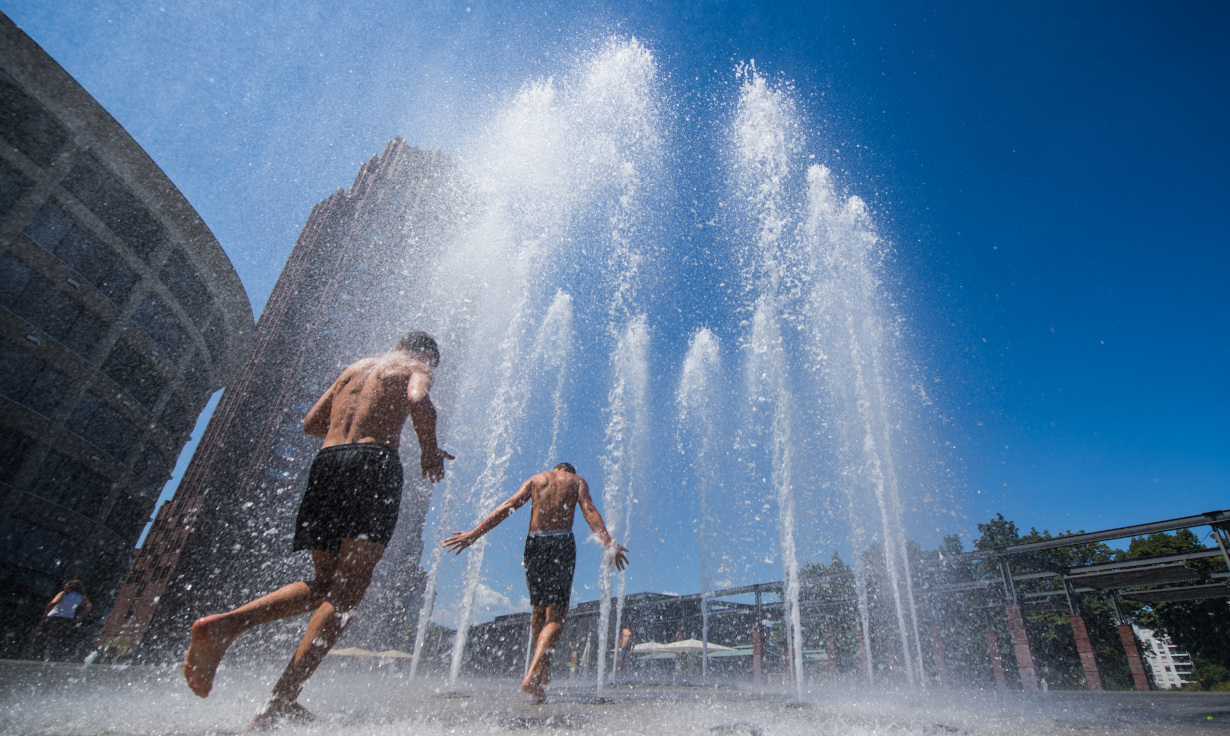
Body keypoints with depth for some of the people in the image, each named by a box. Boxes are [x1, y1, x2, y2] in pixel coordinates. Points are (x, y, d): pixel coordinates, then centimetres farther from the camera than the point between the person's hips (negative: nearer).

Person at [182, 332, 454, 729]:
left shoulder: (355, 367, 29)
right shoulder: (415, 367, 10)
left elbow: (311, 423, 27)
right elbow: (419, 402, -14)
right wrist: (430, 452, 0)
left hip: (326, 461, 7)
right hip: (372, 463, -6)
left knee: (324, 584, 14)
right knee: (347, 589, -6)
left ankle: (224, 624, -6)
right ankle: (280, 701, -13)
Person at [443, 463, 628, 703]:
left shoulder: (535, 479, 19)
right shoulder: (577, 481, 13)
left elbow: (507, 507, 7)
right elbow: (589, 511, -5)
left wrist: (474, 534, 5)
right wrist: (608, 544, -15)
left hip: (534, 542, 3)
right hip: (562, 543, -3)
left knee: (539, 609, 20)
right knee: (555, 615, -3)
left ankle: (543, 669, 26)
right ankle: (532, 674, -22)